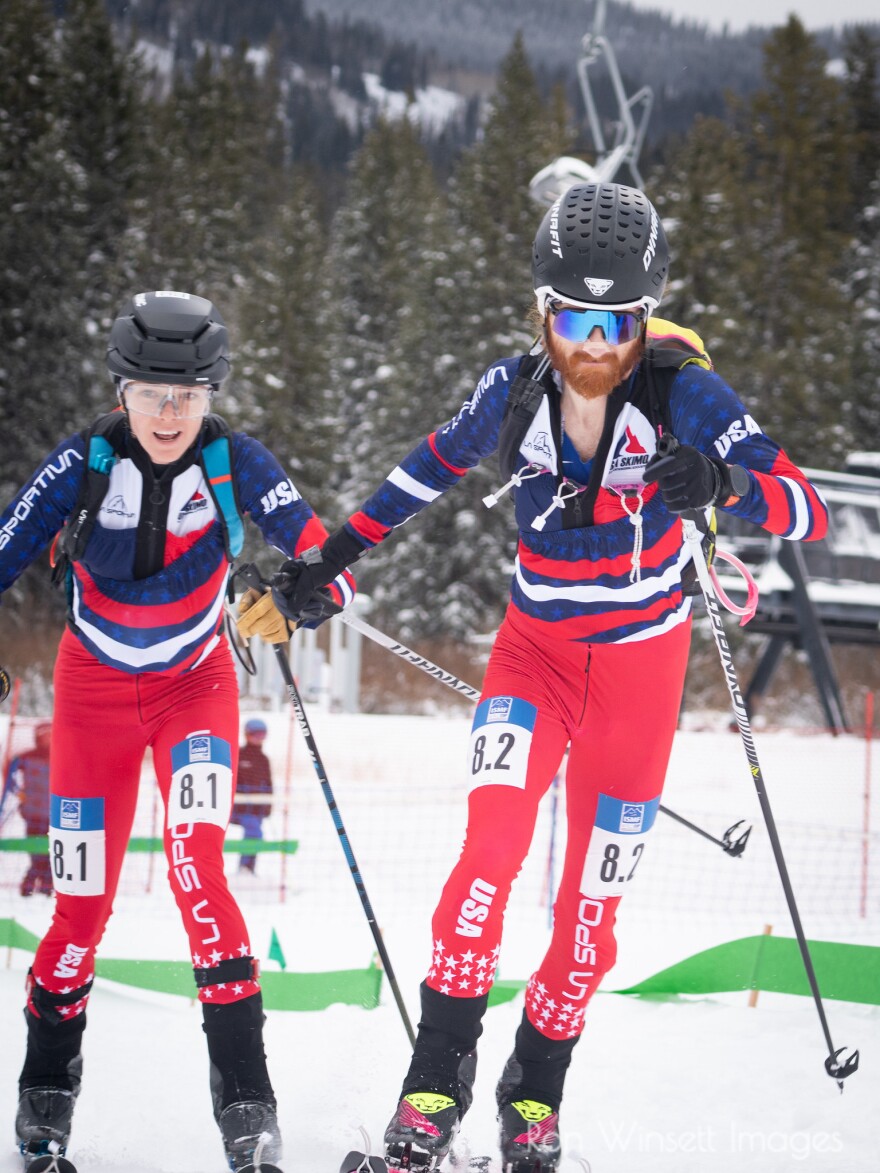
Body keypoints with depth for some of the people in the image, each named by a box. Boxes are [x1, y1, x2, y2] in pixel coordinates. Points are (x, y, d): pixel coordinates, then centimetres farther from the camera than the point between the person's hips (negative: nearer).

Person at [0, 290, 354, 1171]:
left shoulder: (237, 463, -19)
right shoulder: (84, 462, -19)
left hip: (195, 684, -1)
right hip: (95, 688, 1)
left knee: (197, 872, -21)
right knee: (83, 900, 3)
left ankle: (244, 1097, -16)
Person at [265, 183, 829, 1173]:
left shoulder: (683, 394, -20)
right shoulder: (514, 394, -11)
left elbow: (807, 510, -28)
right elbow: (430, 468, 9)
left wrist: (722, 485, -49)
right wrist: (330, 559, 11)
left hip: (641, 658, -1)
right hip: (536, 648, 1)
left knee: (594, 890, 4)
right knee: (493, 846, -21)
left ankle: (535, 1089, 22)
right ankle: (439, 1074, -13)